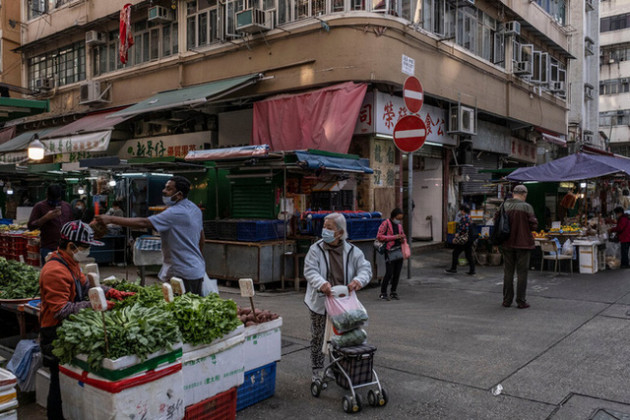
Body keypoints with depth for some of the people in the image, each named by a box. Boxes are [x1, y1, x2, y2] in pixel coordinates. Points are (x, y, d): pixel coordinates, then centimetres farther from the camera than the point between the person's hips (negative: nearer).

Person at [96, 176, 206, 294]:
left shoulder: (175, 213, -20)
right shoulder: (195, 209, 10)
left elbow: (143, 223, -26)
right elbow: (202, 240, 18)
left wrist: (111, 219, -24)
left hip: (184, 274, -10)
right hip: (197, 270, 10)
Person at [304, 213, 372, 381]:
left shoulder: (352, 251, -3)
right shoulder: (315, 249, -9)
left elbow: (366, 268, -8)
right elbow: (310, 271, -19)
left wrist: (359, 280, -30)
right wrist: (322, 283, -39)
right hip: (320, 302, -2)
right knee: (318, 337, 8)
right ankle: (317, 371, 23)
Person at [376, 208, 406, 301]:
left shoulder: (399, 225, 16)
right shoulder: (386, 223, -4)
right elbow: (379, 236, -11)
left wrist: (403, 239, 5)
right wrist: (394, 237, -16)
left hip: (399, 250, 7)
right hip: (390, 251, -6)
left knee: (397, 273, 7)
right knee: (389, 273, -9)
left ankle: (393, 292, 20)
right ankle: (383, 293, 2)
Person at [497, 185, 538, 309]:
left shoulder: (504, 205, 0)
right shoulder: (527, 207, -11)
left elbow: (496, 222, 5)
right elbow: (533, 225, -11)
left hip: (507, 243, 3)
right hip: (523, 243, -3)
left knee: (508, 272, 11)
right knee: (522, 272, 4)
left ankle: (507, 300, 16)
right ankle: (521, 301, 7)